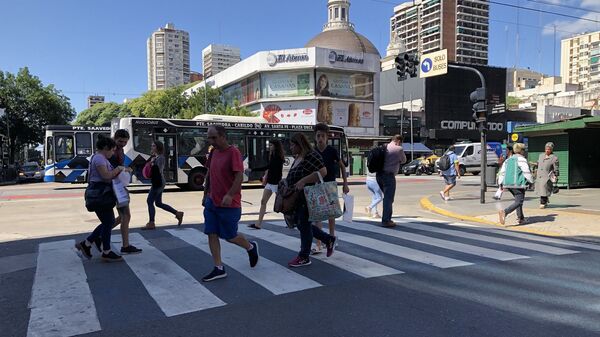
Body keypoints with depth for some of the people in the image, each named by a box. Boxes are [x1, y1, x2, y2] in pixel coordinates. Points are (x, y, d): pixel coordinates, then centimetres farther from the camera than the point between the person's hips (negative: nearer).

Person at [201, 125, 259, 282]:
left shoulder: (233, 152, -14)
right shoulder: (214, 152, 9)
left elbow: (239, 177, -21)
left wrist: (229, 195, -30)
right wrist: (205, 195, 20)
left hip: (229, 204, -7)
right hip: (212, 202, 7)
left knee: (229, 236, 3)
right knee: (211, 234, 2)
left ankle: (251, 247, 31)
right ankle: (219, 269, 11)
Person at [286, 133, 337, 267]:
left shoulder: (311, 155, -14)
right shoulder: (298, 157, 15)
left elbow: (323, 171, -24)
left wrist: (303, 181, -28)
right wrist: (286, 181, 9)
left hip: (307, 197, -10)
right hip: (297, 197, 10)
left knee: (304, 224, -2)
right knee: (299, 223, 14)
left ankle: (304, 257, 11)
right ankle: (329, 240, 26)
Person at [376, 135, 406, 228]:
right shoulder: (399, 149, -7)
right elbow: (403, 160, 6)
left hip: (379, 174, 7)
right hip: (389, 175, -7)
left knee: (387, 197, 20)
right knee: (388, 198, -1)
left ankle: (387, 218, 25)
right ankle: (386, 221, 2)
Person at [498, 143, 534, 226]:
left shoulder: (507, 160, 15)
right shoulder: (521, 160, -5)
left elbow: (502, 172, 12)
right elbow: (527, 173, -8)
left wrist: (500, 183, 15)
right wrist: (531, 181, 5)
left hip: (508, 184, 8)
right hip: (518, 184, -8)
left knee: (518, 200, 21)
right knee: (518, 202, -8)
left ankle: (520, 219, 21)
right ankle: (505, 212, -30)